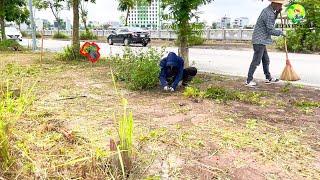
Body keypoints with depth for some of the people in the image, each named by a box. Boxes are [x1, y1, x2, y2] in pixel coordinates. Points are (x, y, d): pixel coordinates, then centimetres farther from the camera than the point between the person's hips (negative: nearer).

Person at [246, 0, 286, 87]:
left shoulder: (267, 10, 13)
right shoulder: (269, 14, -17)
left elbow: (271, 22, 27)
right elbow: (270, 30, -17)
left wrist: (277, 12, 14)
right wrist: (281, 33, -3)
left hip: (261, 40, 11)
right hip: (259, 41, -11)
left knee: (266, 60, 16)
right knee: (256, 61, -7)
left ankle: (268, 78, 25)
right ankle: (249, 81, -3)